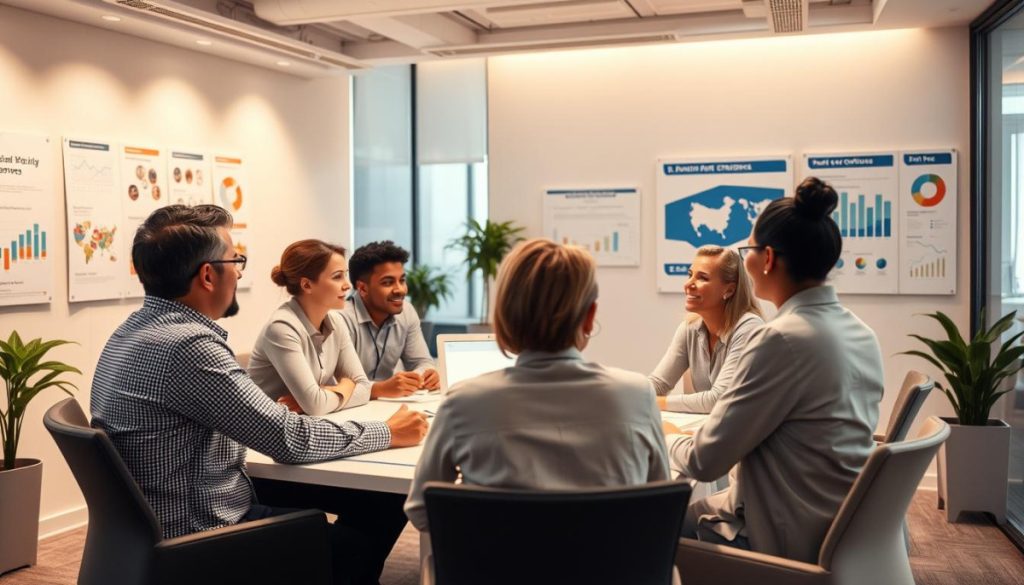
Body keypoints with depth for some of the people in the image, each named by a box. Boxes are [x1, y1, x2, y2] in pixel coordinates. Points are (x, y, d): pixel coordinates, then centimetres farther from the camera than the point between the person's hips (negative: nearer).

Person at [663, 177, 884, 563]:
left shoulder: (782, 338, -23)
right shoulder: (861, 334, 4)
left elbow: (705, 461, -19)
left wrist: (669, 435, 3)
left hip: (788, 541, -8)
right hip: (842, 527, 8)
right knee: (699, 505, 25)